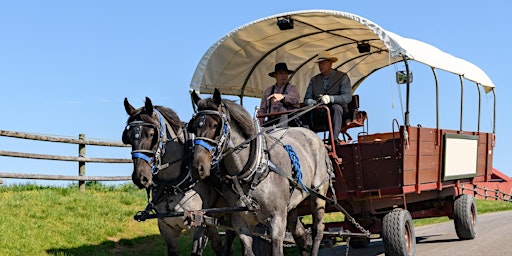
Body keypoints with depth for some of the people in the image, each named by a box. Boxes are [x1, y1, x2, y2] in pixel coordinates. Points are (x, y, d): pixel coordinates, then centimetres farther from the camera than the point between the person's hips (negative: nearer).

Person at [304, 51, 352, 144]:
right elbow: (307, 99, 12)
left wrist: (330, 99, -27)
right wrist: (313, 103, -14)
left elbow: (348, 97, -10)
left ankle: (335, 139, -45)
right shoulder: (314, 80, 18)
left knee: (336, 107, -37)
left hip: (338, 112, -3)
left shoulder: (342, 77, 4)